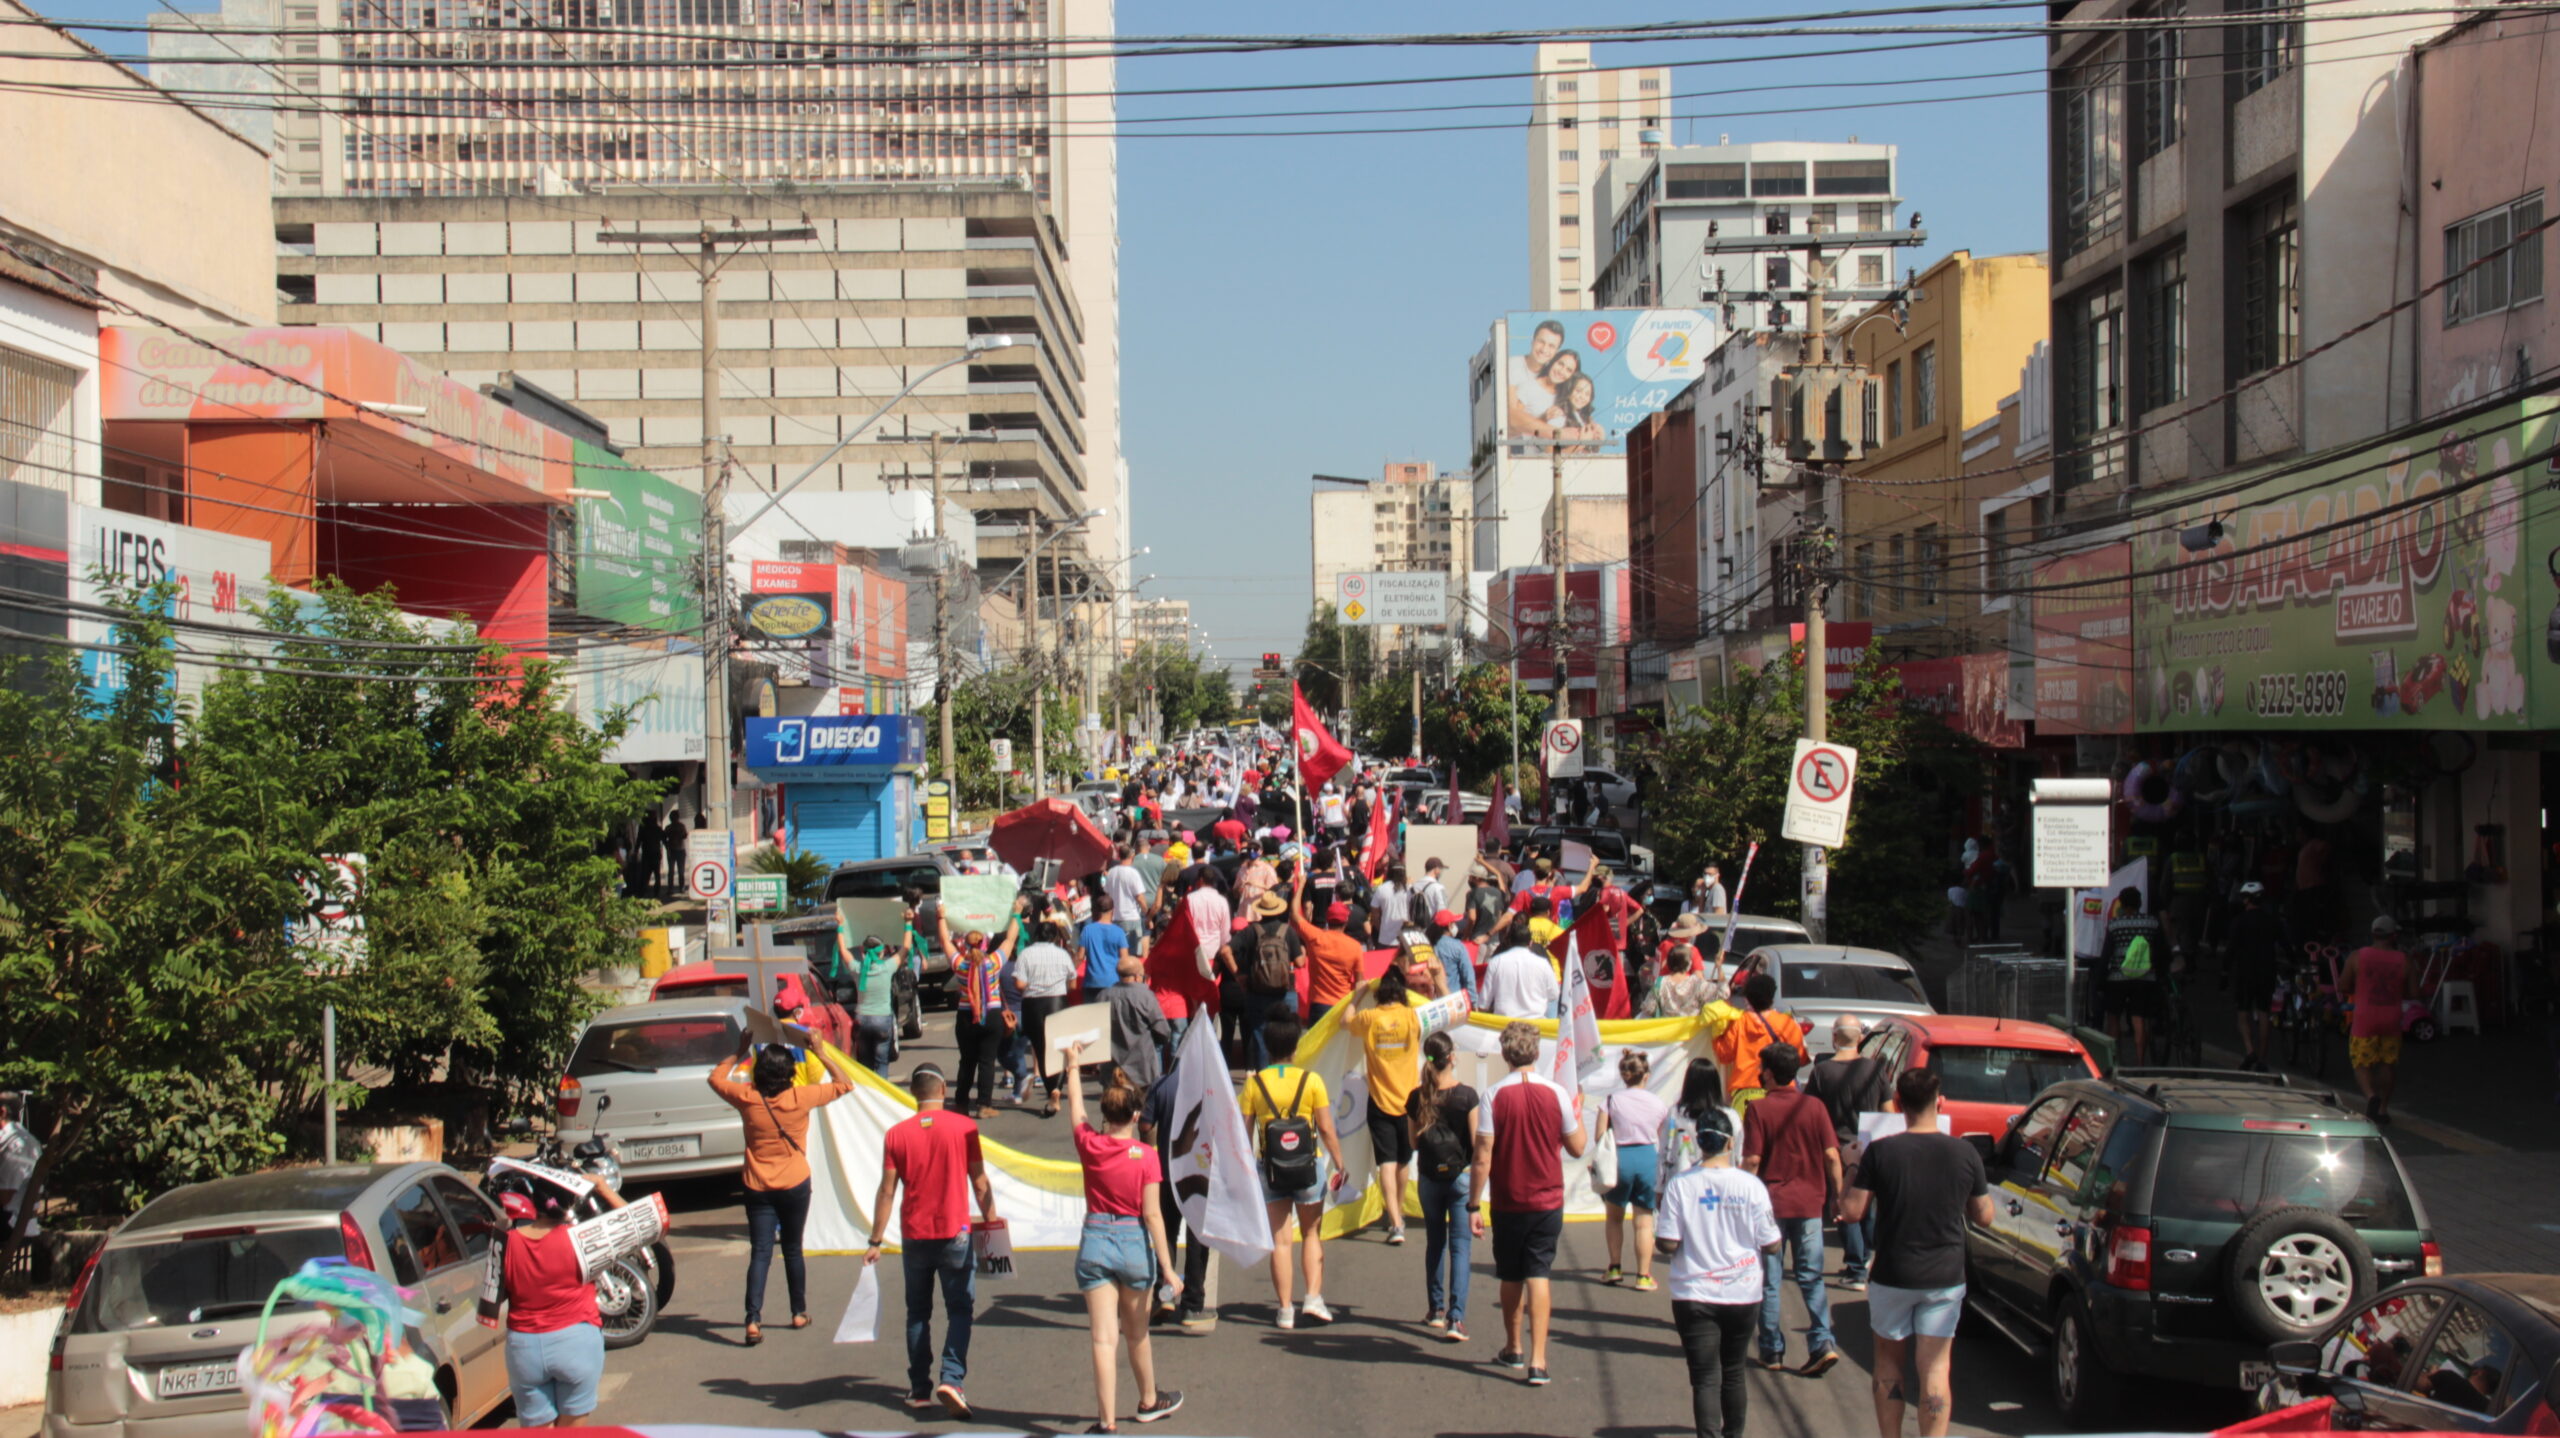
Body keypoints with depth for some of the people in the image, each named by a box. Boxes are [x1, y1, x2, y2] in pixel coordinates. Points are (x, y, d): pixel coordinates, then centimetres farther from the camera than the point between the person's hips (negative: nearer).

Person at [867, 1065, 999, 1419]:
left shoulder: (897, 1134, -2)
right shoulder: (963, 1127, -6)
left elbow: (886, 1191, -2)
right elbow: (979, 1182, -4)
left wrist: (875, 1241, 2)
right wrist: (990, 1222, 8)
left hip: (914, 1236, 2)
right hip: (954, 1233, -2)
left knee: (918, 1313, 14)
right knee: (959, 1310, 4)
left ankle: (919, 1389, 16)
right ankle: (951, 1378, -14)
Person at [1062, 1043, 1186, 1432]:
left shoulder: (1089, 1145, -4)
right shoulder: (1146, 1156, -10)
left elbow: (1075, 1108, 17)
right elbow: (1152, 1214, -11)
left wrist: (1073, 1065, 32)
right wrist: (1167, 1268, -7)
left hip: (1094, 1242, 1)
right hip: (1134, 1243, -1)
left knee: (1104, 1337, -1)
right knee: (1136, 1333, 19)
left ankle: (1108, 1421, -6)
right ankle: (1149, 1401, 39)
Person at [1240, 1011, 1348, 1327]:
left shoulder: (1255, 1083, -3)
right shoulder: (1310, 1080, -7)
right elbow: (1326, 1129, -8)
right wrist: (1339, 1164, 0)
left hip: (1271, 1168, 1)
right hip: (1310, 1167, -1)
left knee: (1279, 1239, 7)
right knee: (1312, 1233, 16)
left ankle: (1285, 1309, 7)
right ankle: (1314, 1297, 4)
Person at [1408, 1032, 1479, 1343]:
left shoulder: (1417, 1098, -4)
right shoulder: (1466, 1096, -14)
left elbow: (1414, 1142, 4)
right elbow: (1477, 1143, -11)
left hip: (1428, 1178, 3)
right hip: (1460, 1177, -3)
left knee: (1435, 1243, 18)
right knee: (1460, 1245, -1)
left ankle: (1435, 1310, 25)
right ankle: (1456, 1318, -11)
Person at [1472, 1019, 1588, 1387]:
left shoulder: (1494, 1096, -10)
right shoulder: (1555, 1094, -6)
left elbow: (1483, 1157, -11)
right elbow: (1577, 1147, 4)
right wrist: (1577, 1118, 22)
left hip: (1507, 1203, 0)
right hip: (1548, 1202, 0)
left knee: (1511, 1278, 15)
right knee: (1538, 1276, 0)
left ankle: (1513, 1349, 31)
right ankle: (1537, 1360, -9)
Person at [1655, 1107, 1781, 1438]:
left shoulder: (1679, 1185, -11)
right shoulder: (1751, 1186, -9)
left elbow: (1667, 1244, -12)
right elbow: (1771, 1246, -4)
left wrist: (1658, 1243, 11)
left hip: (1694, 1296, -2)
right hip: (1742, 1295, 2)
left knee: (1705, 1377, -1)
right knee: (1733, 1373, 20)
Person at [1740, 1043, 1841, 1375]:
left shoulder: (1758, 1109, -8)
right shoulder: (1814, 1106, -1)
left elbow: (1752, 1160, -12)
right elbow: (1831, 1155, -3)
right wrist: (1837, 1195, 8)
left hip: (1770, 1202, -2)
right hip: (1809, 1202, 2)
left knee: (1768, 1281, 8)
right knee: (1811, 1277, 9)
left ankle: (1772, 1351, 12)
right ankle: (1823, 1343, -6)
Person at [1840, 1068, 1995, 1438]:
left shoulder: (1880, 1152, -12)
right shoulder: (1964, 1153, -5)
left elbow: (1852, 1210, -11)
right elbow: (1984, 1216, 3)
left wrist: (1854, 1169, 4)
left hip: (1892, 1277, -1)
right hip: (1946, 1278, 1)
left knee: (1889, 1361, 16)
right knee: (1936, 1367, 3)